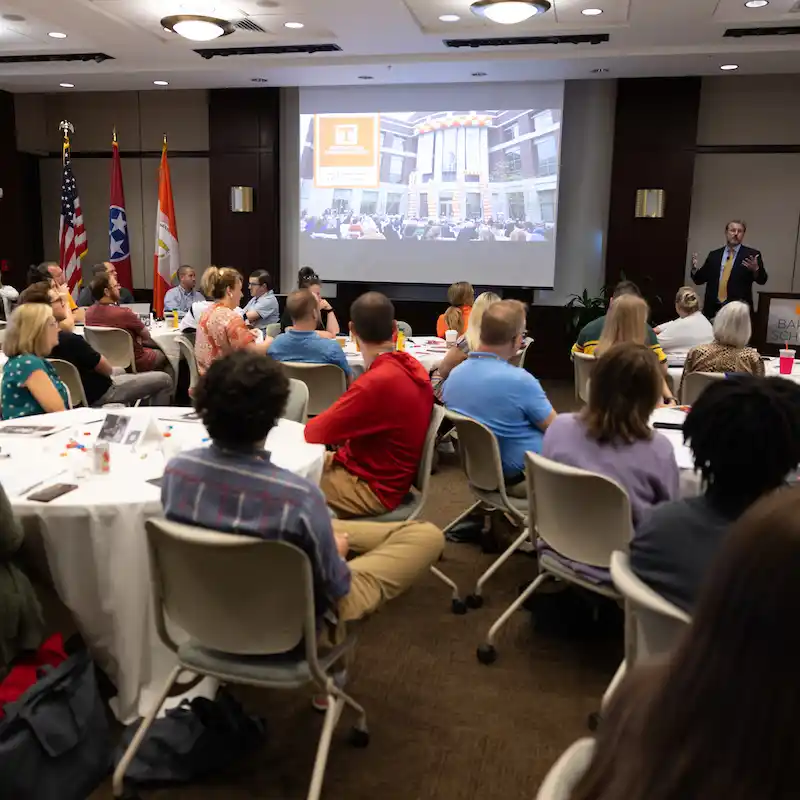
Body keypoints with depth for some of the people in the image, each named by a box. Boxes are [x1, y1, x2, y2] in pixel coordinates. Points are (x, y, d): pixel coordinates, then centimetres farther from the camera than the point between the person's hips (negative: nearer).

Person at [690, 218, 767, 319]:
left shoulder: (751, 254, 2)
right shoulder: (714, 255, 11)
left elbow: (762, 280, -3)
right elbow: (699, 279, 12)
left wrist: (756, 269, -24)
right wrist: (694, 268, -8)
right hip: (713, 308, 3)